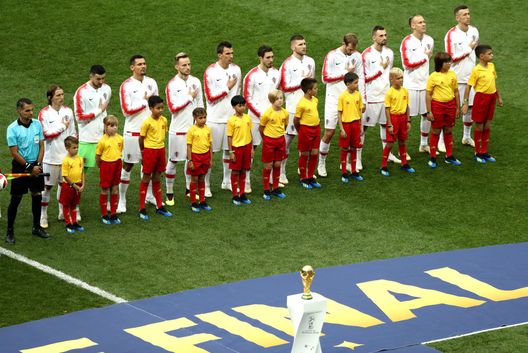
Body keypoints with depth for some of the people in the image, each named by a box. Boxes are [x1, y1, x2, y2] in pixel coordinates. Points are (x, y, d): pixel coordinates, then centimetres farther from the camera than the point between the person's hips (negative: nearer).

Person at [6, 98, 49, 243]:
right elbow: (14, 153, -13)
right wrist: (29, 167, -13)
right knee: (16, 199, 0)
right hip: (20, 166, -4)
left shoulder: (37, 124, 0)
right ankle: (10, 231, 8)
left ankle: (37, 227, 25)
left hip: (36, 166, 4)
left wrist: (38, 164, -8)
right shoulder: (12, 128, -13)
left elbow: (41, 146, 4)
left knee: (37, 196, 11)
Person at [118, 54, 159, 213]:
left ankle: (149, 195, 26)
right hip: (133, 131, -5)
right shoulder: (126, 86, -10)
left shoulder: (151, 82, 5)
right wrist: (145, 102, -14)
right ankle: (121, 200, 7)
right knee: (128, 165, 1)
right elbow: (126, 110, -15)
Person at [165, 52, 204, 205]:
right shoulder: (172, 85, -11)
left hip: (193, 127, 5)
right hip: (178, 129, -5)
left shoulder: (196, 82, 4)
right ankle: (169, 193, 9)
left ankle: (189, 189, 28)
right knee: (173, 161, 1)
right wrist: (189, 97, -12)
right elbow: (173, 108, -16)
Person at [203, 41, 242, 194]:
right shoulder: (210, 71, -11)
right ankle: (205, 185, 7)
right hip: (215, 118, -5)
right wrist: (227, 88, -13)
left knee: (229, 150, 11)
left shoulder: (236, 69, 3)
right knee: (209, 152, 1)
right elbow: (210, 97, -13)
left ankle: (227, 181, 24)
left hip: (232, 117, 5)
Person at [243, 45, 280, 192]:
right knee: (251, 148, -1)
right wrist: (260, 114, -12)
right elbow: (247, 99, -8)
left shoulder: (276, 73, 4)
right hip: (256, 117, -5)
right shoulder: (252, 76, -11)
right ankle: (246, 182, 4)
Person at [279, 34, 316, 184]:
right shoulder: (287, 64, -9)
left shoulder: (310, 61, 8)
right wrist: (301, 82, -13)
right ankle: (281, 173, 3)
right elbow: (284, 87, -12)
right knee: (288, 138, -3)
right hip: (293, 106, -6)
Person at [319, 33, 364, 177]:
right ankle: (321, 164, 10)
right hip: (334, 99, -3)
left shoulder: (357, 56, 1)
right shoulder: (332, 56, -10)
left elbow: (360, 78, 6)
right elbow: (325, 78, -12)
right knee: (329, 132, -4)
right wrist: (346, 72, -13)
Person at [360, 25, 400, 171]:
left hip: (386, 94, 6)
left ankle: (387, 153, 27)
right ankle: (358, 158, 3)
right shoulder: (366, 55, -13)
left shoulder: (389, 53, 6)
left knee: (386, 123, 14)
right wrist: (381, 69, -16)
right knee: (363, 126, -1)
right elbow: (364, 78, -14)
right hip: (371, 97, -6)